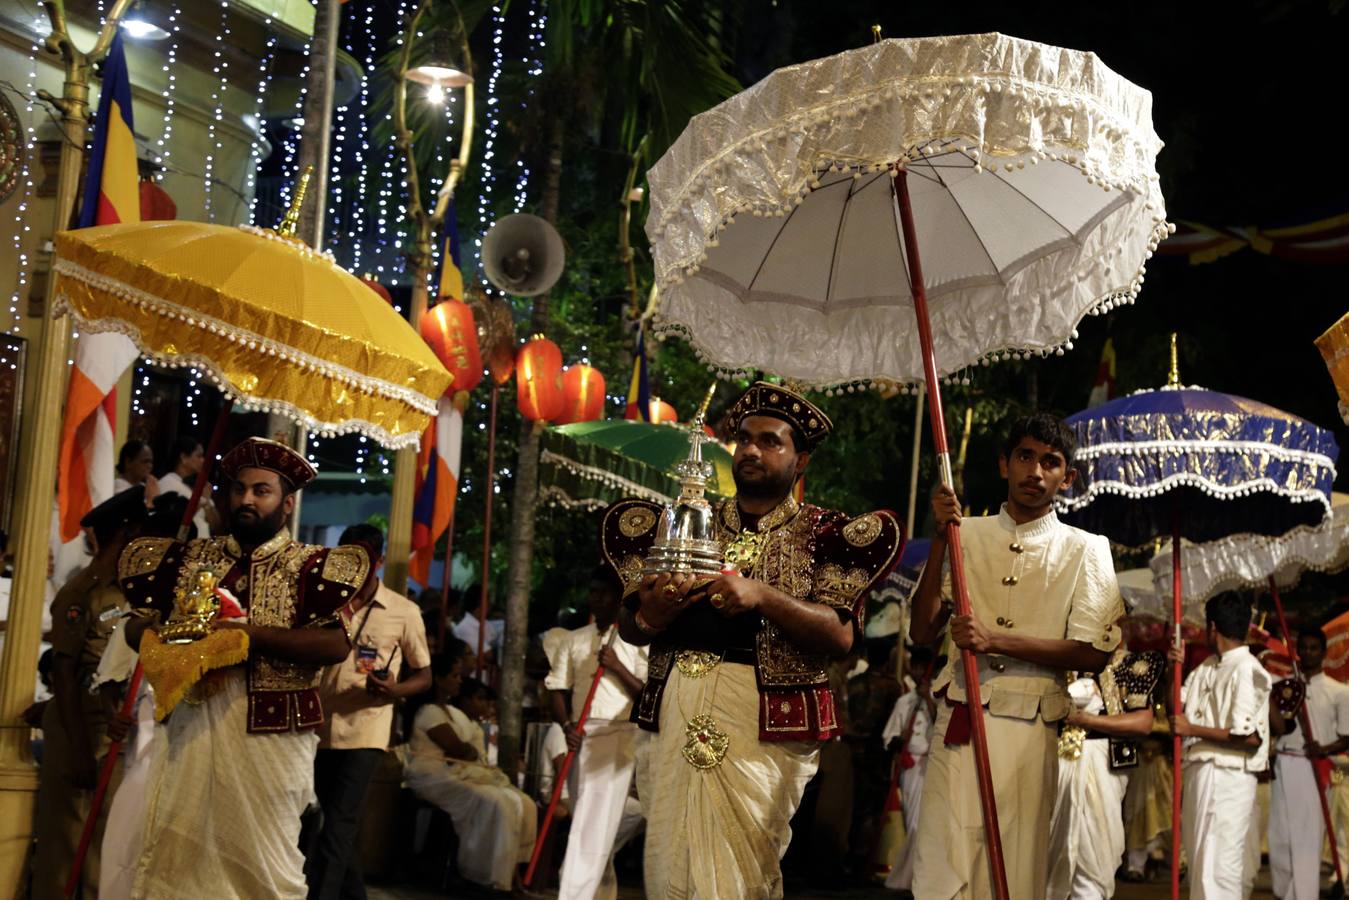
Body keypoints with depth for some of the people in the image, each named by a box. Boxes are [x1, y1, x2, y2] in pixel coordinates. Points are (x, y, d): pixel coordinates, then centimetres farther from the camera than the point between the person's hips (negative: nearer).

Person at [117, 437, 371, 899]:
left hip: (267, 732, -3)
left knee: (261, 863, 1)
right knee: (170, 859, 5)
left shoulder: (312, 567, 2)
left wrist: (250, 633, -19)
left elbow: (335, 643, -12)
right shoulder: (189, 557, 15)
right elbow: (136, 627, 15)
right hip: (187, 725, 4)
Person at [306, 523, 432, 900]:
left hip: (365, 730, -4)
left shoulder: (403, 611, 0)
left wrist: (394, 690, -16)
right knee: (340, 825, 14)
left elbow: (424, 675, 5)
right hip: (321, 728, 4)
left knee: (338, 826, -11)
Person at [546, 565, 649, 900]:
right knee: (590, 822, 11)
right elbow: (558, 690, 9)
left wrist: (617, 667, -14)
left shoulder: (637, 642, 2)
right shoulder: (572, 641, 13)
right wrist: (566, 726, -8)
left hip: (618, 736, -5)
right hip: (581, 737, 5)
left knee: (595, 825, -12)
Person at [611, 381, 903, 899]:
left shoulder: (821, 535, 6)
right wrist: (648, 617, -8)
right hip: (676, 712, 3)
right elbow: (627, 628, 15)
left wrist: (761, 595, -20)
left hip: (765, 722, -3)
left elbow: (840, 637, -8)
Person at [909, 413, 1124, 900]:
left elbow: (1093, 654, -1)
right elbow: (921, 631, 5)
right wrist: (940, 539, -3)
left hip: (1029, 729, -1)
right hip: (957, 720, 1)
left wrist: (996, 640, -12)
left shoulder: (1086, 550, 8)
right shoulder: (965, 535, 12)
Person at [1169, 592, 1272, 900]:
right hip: (1199, 772, 9)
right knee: (1201, 860, 18)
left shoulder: (1246, 670, -13)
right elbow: (1177, 707, 22)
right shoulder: (1206, 667, 13)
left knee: (1215, 867, -9)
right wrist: (1175, 668, 6)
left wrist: (1192, 730, -14)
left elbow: (1250, 737, -20)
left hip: (1227, 778, -9)